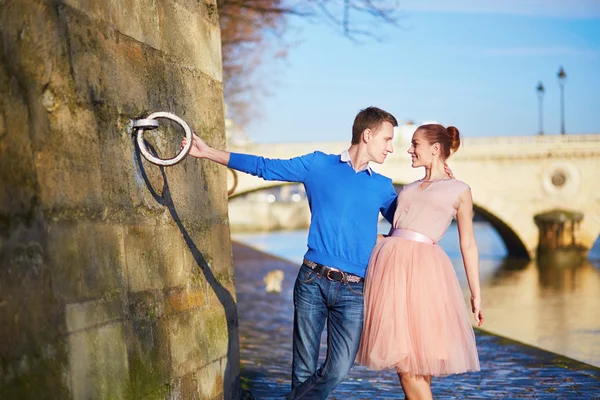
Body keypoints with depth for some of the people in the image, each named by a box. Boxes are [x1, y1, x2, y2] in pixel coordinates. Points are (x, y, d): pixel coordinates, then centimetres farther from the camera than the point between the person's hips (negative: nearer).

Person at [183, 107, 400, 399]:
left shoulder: (382, 187, 15)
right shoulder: (318, 165, 8)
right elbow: (264, 167, 10)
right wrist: (207, 152, 9)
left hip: (354, 291, 2)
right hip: (313, 281, -2)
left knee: (338, 370, -11)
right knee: (304, 369, 1)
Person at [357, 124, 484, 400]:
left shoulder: (459, 191, 9)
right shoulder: (409, 189, 23)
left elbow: (468, 245, 8)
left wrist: (476, 294, 6)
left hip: (422, 267, -5)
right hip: (389, 264, 5)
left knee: (417, 359, -8)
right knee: (403, 359, 1)